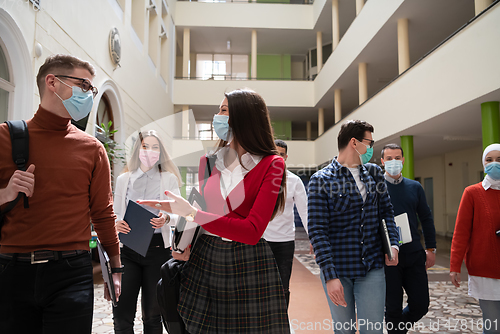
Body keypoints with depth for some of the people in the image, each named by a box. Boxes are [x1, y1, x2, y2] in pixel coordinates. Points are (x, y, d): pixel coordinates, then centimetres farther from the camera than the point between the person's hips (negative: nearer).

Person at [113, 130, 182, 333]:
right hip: (127, 248, 1)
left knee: (152, 314, 6)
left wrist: (165, 219, -24)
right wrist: (116, 224, -10)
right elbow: (115, 214, 14)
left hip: (157, 247, -1)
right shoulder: (123, 180, 14)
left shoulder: (169, 178, 9)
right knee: (122, 313, -3)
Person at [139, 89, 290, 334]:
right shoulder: (208, 161, 6)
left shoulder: (271, 164, -9)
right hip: (204, 259, 4)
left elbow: (252, 231, -19)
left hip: (248, 265, -4)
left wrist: (192, 213, -22)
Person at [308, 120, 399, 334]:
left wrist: (393, 243, -2)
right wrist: (330, 275, -18)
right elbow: (317, 231, -12)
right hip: (338, 271, -3)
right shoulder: (321, 180, -8)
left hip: (372, 268, 3)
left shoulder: (374, 173, 8)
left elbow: (386, 212, 16)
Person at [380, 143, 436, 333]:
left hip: (414, 254, 4)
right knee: (393, 308, 5)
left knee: (421, 306, 7)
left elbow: (426, 218, 14)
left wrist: (431, 249, 10)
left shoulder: (415, 187, 9)